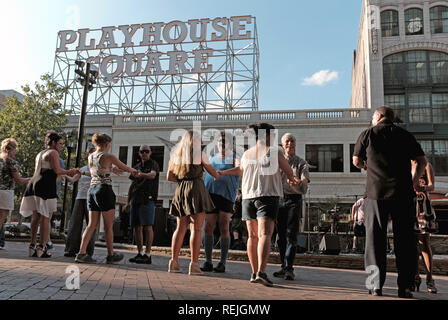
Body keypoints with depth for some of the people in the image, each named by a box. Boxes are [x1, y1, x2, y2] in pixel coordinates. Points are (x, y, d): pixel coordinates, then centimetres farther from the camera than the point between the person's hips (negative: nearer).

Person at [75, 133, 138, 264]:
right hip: (105, 190, -6)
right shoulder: (109, 157, -9)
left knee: (91, 225, 9)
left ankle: (82, 253, 1)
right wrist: (134, 171, 24)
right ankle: (111, 255, 15)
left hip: (92, 190, 6)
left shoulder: (90, 157, 9)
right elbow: (125, 167, 4)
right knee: (109, 226, 5)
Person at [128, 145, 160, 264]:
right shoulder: (136, 167, 21)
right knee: (137, 227, 6)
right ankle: (139, 253, 14)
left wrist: (142, 175, -40)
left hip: (148, 199, -7)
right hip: (135, 199, 7)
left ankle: (147, 255, -8)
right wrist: (129, 199, 15)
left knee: (147, 226, -10)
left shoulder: (153, 164, 2)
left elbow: (152, 175, -20)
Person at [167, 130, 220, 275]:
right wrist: (219, 176, 30)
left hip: (180, 191, 5)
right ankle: (194, 264, -6)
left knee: (180, 227, 10)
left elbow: (169, 176, 11)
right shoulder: (199, 154, 1)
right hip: (196, 189, -5)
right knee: (196, 228, -4)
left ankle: (174, 261, 8)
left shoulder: (176, 154, 13)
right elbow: (212, 171, 11)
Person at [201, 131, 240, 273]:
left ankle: (222, 262, 3)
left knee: (224, 228, -5)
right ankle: (208, 262, 9)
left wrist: (240, 167, -37)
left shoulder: (234, 157, 5)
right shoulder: (212, 158, 18)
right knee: (208, 228, 1)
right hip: (210, 194, 4)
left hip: (226, 195, -4)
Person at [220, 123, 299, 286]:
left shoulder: (246, 154, 10)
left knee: (252, 236, 11)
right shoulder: (275, 152, -2)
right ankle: (261, 272, -24)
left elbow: (240, 170, 27)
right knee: (265, 234, -11)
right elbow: (289, 172, 4)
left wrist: (222, 173, 44)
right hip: (268, 196, -4)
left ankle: (254, 273, 15)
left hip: (248, 197, 5)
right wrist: (293, 179, 27)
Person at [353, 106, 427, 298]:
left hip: (376, 191, -2)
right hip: (403, 193, 2)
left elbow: (356, 162, 11)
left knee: (375, 239, 4)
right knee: (404, 239, 7)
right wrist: (415, 181, 27)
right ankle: (404, 286, 8)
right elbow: (422, 161, 10)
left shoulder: (368, 134, 5)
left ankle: (377, 285, 0)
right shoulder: (405, 135, 11)